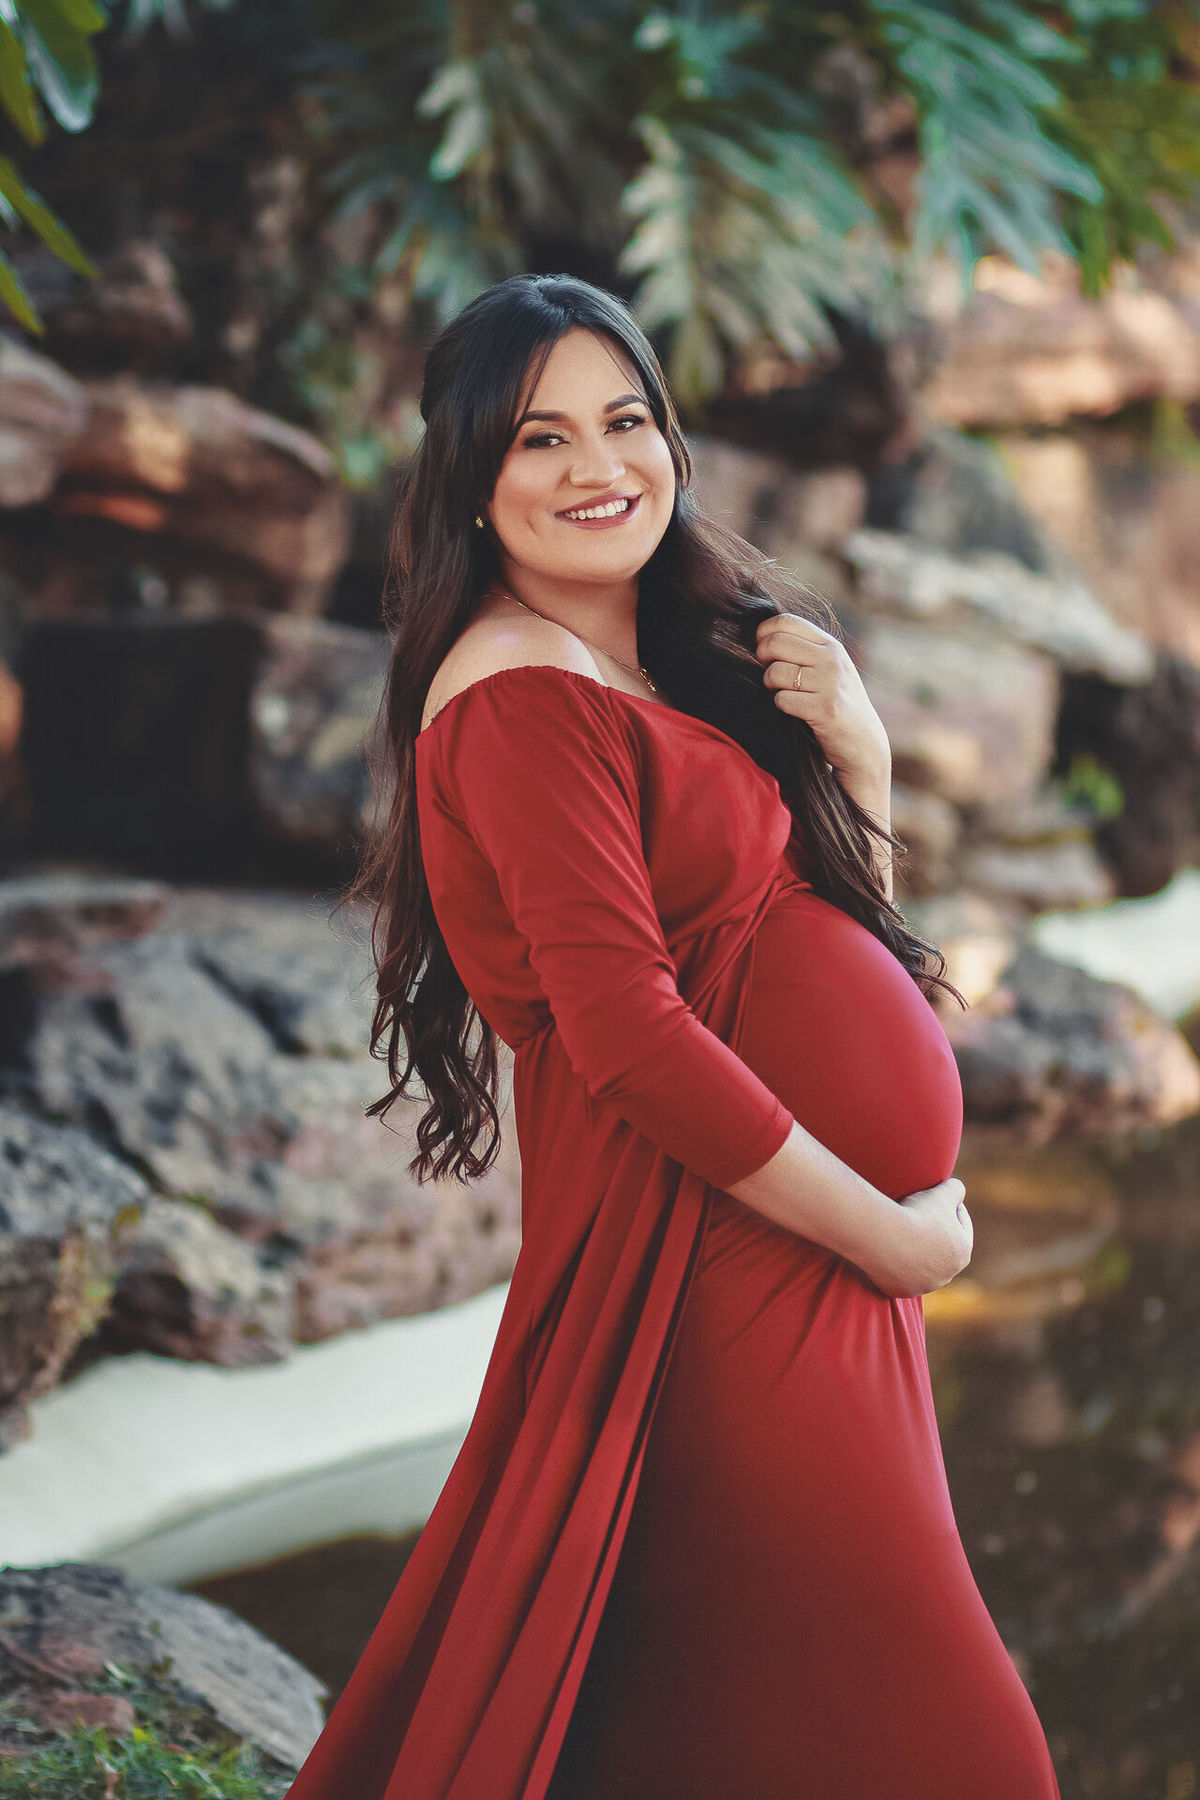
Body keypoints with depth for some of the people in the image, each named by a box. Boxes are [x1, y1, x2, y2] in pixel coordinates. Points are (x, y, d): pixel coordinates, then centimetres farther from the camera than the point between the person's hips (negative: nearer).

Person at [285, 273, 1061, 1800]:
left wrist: (854, 751, -3)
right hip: (719, 1256, -10)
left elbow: (836, 916, 17)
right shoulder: (524, 694, -15)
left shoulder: (659, 664, 13)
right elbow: (627, 1031, -22)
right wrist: (897, 1232, -16)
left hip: (809, 1230, 10)